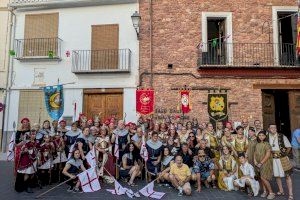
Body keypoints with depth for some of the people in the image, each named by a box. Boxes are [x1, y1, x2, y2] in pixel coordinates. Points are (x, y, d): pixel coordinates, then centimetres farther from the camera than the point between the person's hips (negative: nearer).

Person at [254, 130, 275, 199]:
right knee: (261, 178, 9)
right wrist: (255, 160, -4)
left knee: (263, 178, -10)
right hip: (259, 164, 6)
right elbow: (255, 153, 12)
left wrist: (261, 163, -15)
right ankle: (265, 191, 22)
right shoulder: (257, 144, 8)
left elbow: (267, 155, -16)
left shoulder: (267, 144, -12)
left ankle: (271, 192, 4)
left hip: (266, 163, -6)